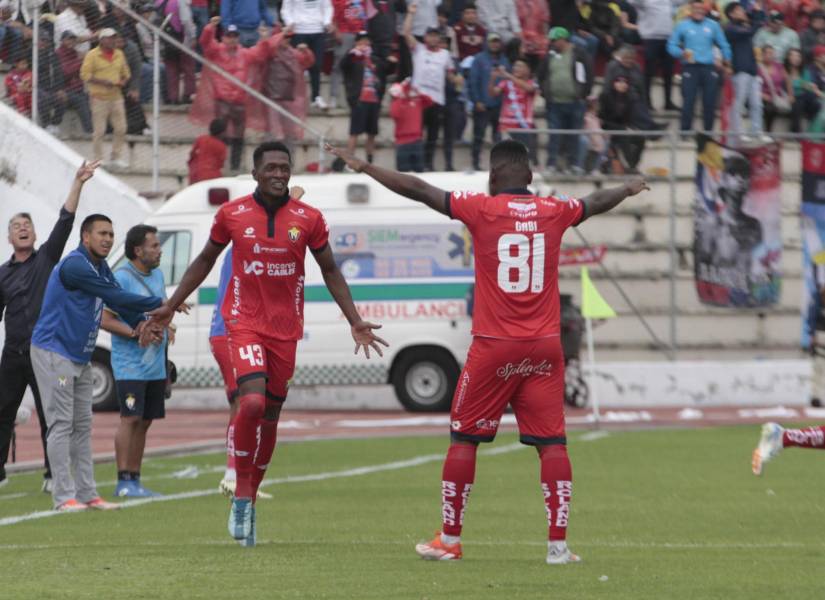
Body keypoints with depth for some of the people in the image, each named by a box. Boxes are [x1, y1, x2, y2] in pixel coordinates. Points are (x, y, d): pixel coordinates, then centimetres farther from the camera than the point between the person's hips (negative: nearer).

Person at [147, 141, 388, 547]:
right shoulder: (231, 214, -1)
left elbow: (330, 271, 11)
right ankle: (242, 494, -10)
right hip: (244, 322, -2)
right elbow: (205, 261, 13)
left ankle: (249, 501, 22)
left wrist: (355, 322, 5)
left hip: (286, 328, 2)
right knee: (252, 402, -23)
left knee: (270, 415, 7)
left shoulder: (308, 219, 0)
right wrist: (170, 307, 14)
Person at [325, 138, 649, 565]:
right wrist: (628, 190, 49)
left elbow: (418, 190, 0)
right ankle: (558, 544, -2)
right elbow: (597, 203, 27)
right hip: (543, 348, 2)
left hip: (492, 348, -2)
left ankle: (449, 540, 12)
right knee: (551, 442, 3)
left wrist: (364, 168, 12)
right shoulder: (553, 212, 6)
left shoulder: (481, 209, -4)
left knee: (464, 438, 9)